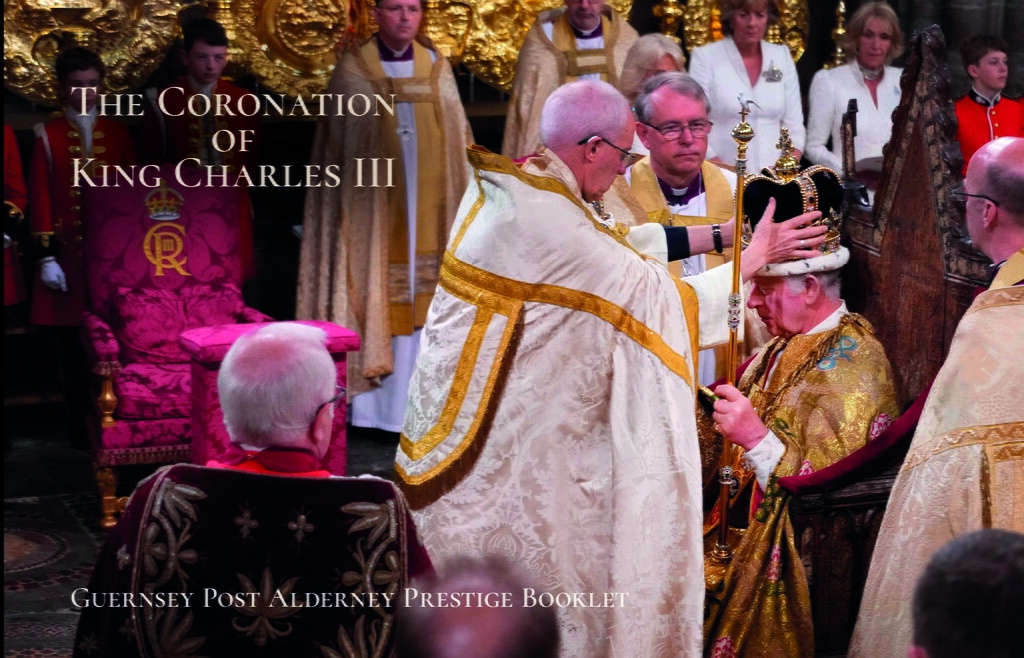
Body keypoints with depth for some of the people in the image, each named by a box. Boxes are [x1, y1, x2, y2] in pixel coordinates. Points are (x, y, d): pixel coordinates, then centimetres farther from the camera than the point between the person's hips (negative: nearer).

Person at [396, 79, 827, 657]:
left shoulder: (503, 186, 2)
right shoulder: (548, 224, -26)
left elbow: (614, 243, 10)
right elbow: (661, 297, -17)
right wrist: (753, 257, -3)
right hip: (506, 434, -9)